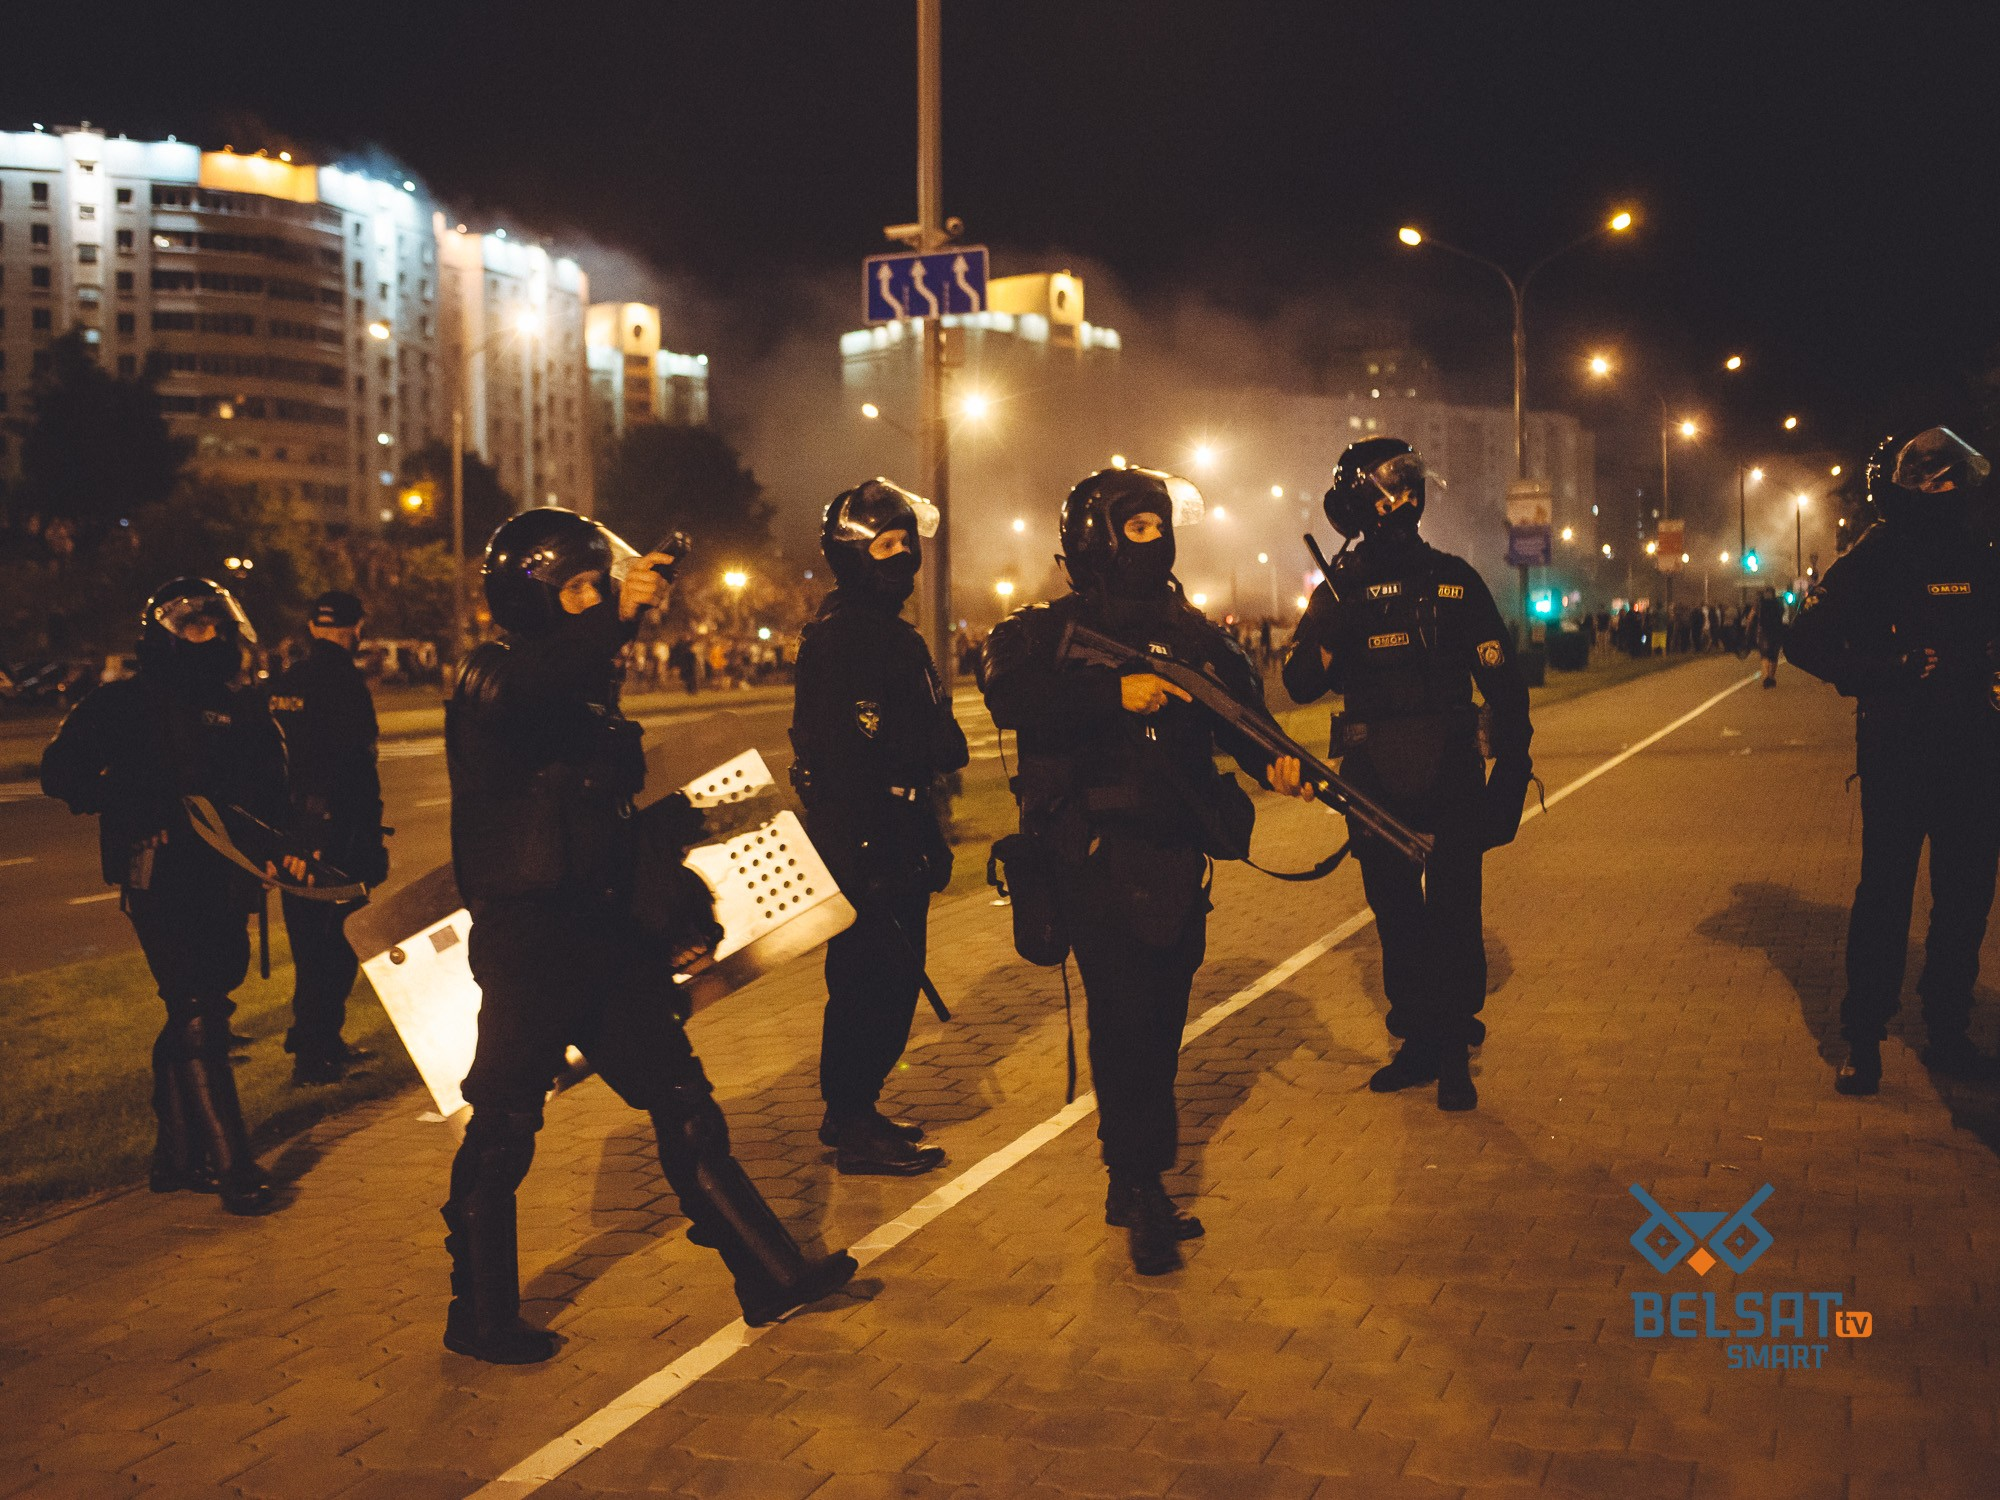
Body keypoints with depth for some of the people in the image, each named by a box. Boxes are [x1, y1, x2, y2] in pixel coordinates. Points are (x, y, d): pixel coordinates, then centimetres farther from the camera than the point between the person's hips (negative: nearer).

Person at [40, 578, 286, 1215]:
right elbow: (62, 769, -1)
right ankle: (232, 1165, -8)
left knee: (192, 1014, 13)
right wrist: (130, 799, -17)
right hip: (161, 880, -5)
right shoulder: (127, 702, 2)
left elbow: (273, 794, 16)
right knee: (197, 1014, -11)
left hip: (225, 881, 5)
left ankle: (175, 1155, 25)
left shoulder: (242, 709, 16)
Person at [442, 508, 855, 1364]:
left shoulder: (589, 685, 14)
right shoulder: (494, 677, -10)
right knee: (503, 1129, 3)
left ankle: (769, 1277, 15)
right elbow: (515, 696, -38)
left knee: (682, 1101, 9)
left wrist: (671, 918, 17)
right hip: (526, 939, -8)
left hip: (605, 933, 8)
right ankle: (479, 1319, 19)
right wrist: (617, 617, -43)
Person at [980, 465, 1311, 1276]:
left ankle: (1137, 1186, 22)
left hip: (1176, 855, 5)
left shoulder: (1193, 632, 15)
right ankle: (1142, 1187, -6)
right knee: (1123, 1011, -13)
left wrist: (1274, 760, -12)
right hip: (1095, 852, -5)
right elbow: (1008, 694, -18)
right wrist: (1117, 694, -25)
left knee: (1161, 1018, 10)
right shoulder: (1054, 628, 0)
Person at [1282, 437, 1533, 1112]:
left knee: (1455, 918, 0)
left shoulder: (1454, 578, 1)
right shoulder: (1340, 588, 3)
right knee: (1397, 920, 10)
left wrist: (1513, 763, -3)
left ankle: (1453, 1052, 12)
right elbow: (1300, 683, -8)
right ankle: (1418, 1043, 24)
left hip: (1453, 778, -1)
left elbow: (1501, 676, 3)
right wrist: (1337, 623, -23)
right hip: (1376, 786, 2)